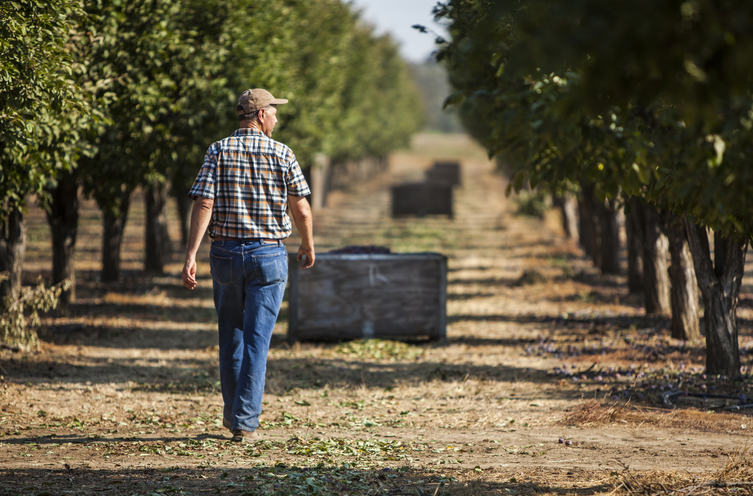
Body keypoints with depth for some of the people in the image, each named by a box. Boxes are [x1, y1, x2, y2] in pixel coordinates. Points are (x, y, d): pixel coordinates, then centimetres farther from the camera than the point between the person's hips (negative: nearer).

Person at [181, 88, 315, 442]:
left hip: (226, 253, 2)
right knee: (257, 340, -1)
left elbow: (203, 204, -10)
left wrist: (190, 256, -12)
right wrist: (308, 246, 18)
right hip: (268, 254, -2)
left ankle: (233, 412, 28)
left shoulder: (219, 151, -1)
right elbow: (301, 209, 0)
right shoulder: (282, 154, -3)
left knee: (231, 336, 17)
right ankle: (245, 422, -6)